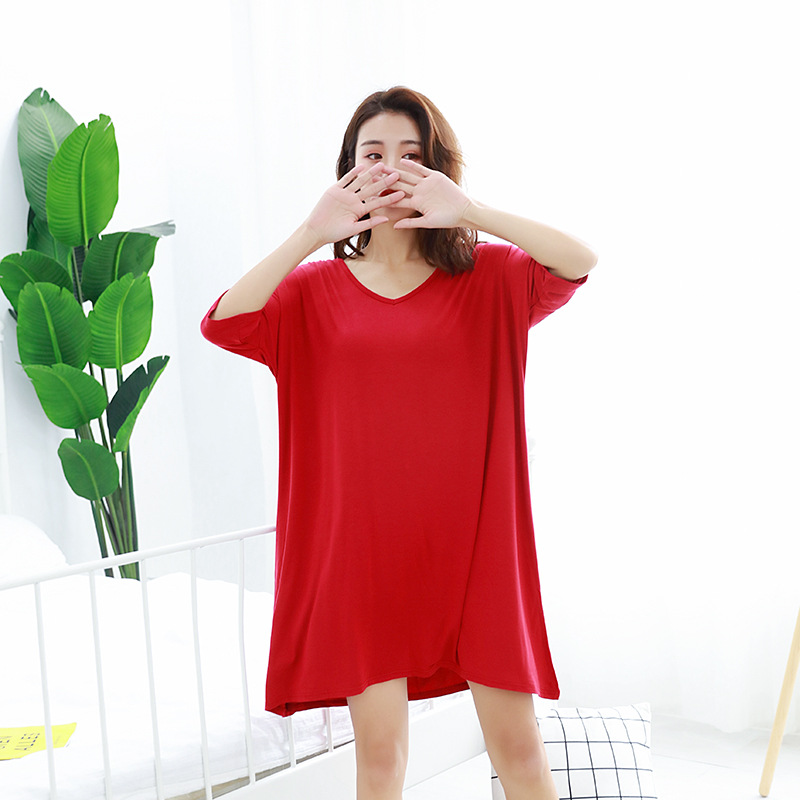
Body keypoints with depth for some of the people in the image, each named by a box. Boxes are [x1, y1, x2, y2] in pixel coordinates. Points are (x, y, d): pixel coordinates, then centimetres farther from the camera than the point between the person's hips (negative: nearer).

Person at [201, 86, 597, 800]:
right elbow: (222, 323, -12)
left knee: (517, 741, 5)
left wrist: (468, 212, -23)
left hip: (472, 540, 0)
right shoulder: (315, 290, 5)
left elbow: (580, 262, -14)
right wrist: (311, 235, -20)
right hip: (365, 545, 1)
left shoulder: (488, 277, 4)